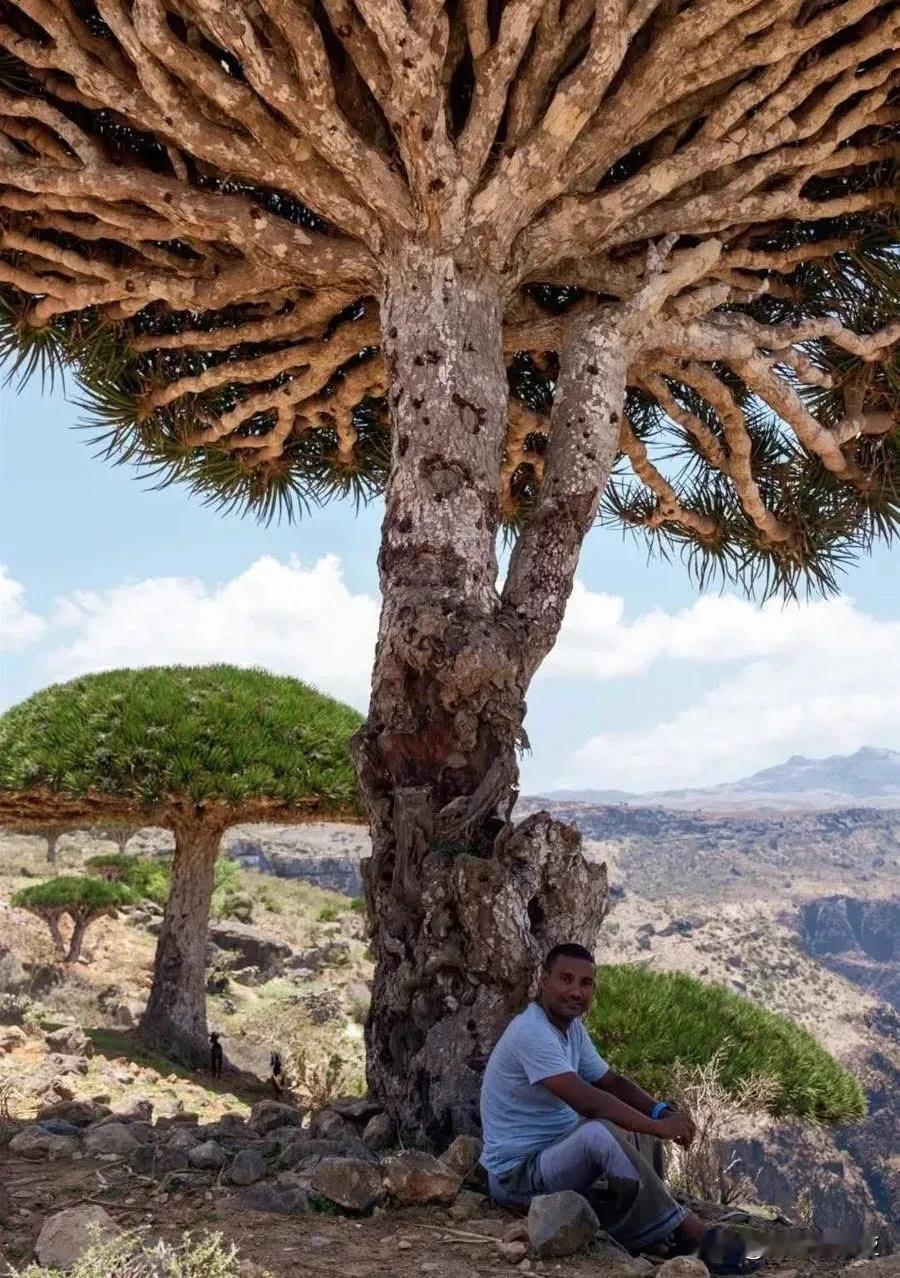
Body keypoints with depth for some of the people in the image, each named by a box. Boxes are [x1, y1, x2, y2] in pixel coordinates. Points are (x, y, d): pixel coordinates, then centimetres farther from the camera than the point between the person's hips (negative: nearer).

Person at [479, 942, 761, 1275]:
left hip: (556, 1150, 10)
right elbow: (585, 1100, -33)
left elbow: (612, 1082, 11)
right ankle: (689, 1235, -20)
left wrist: (661, 1112, -8)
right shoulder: (532, 1032, -24)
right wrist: (658, 1126, -26)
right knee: (600, 1132, -33)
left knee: (643, 1131, 13)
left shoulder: (571, 1026, 6)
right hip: (518, 1173, -10)